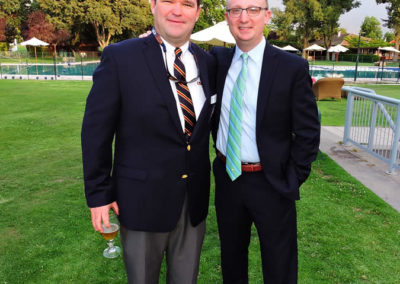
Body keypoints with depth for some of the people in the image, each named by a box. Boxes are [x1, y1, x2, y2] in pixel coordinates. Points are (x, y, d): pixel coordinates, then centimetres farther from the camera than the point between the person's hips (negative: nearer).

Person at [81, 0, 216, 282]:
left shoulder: (208, 63, 2)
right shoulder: (119, 57, -11)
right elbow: (96, 130, -9)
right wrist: (98, 194, -8)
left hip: (194, 199, 4)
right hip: (143, 199, -3)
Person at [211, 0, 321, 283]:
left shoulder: (293, 68, -12)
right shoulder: (218, 59, 0)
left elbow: (308, 133, -9)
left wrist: (291, 181, -9)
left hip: (271, 183, -3)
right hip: (226, 177, 4)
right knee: (232, 257, 23)